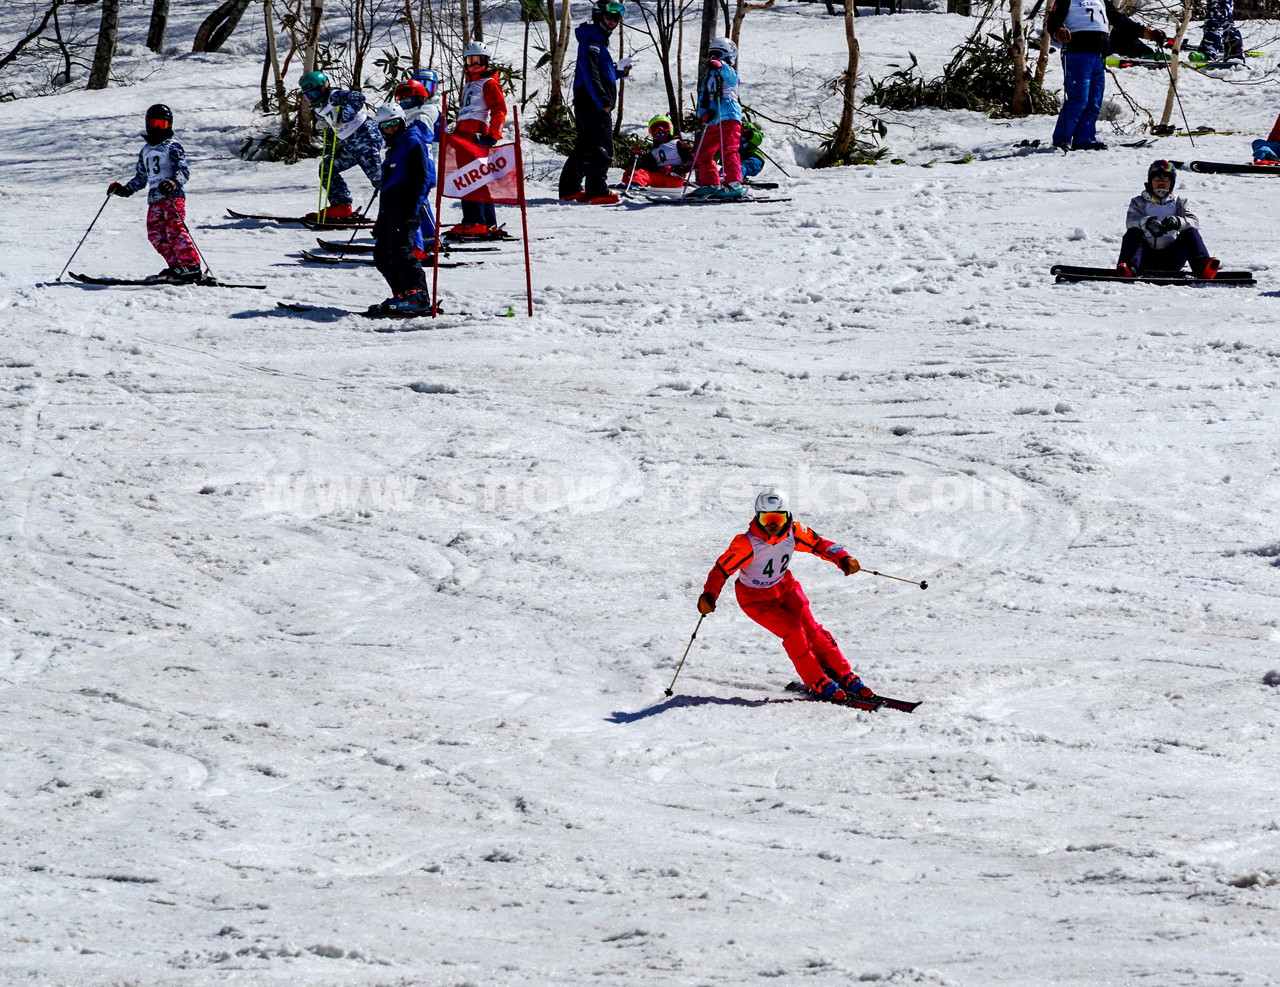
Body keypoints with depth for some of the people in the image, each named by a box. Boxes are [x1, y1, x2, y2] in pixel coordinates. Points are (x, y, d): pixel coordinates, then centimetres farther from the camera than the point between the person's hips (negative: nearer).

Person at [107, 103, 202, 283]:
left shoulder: (172, 147, 1)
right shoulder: (145, 151, 23)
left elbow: (184, 170, -10)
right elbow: (140, 178, 28)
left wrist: (173, 183, -31)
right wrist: (125, 189, 12)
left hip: (173, 195, -7)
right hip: (154, 199, 7)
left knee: (175, 229, -19)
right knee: (155, 234, -4)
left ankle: (191, 266, -23)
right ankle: (175, 266, -2)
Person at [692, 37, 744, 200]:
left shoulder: (728, 72, 4)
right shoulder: (709, 78, 25)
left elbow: (732, 79, -22)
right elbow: (703, 99, 17)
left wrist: (720, 66, -40)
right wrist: (703, 113, -5)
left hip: (729, 118, -9)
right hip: (713, 122, 9)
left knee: (728, 150, -21)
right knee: (703, 154, 13)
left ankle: (734, 185, -27)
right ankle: (710, 184, 22)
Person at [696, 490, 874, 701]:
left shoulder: (793, 532, -17)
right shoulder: (746, 544, -29)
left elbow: (818, 544, -5)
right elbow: (722, 568, -24)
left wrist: (842, 558, -22)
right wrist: (709, 594, -40)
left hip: (785, 587, 4)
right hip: (756, 597, -4)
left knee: (811, 628, -9)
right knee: (793, 630, -20)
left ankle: (845, 677, 1)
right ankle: (817, 682, -7)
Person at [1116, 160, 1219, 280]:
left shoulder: (1178, 203, 17)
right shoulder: (1139, 202, 14)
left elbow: (1194, 222, -2)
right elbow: (1131, 222, -7)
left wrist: (1177, 222, -27)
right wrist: (1146, 223, -32)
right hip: (1146, 258, -1)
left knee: (1191, 233, -19)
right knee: (1132, 233, -25)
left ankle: (1203, 267, -41)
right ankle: (1129, 267, -51)